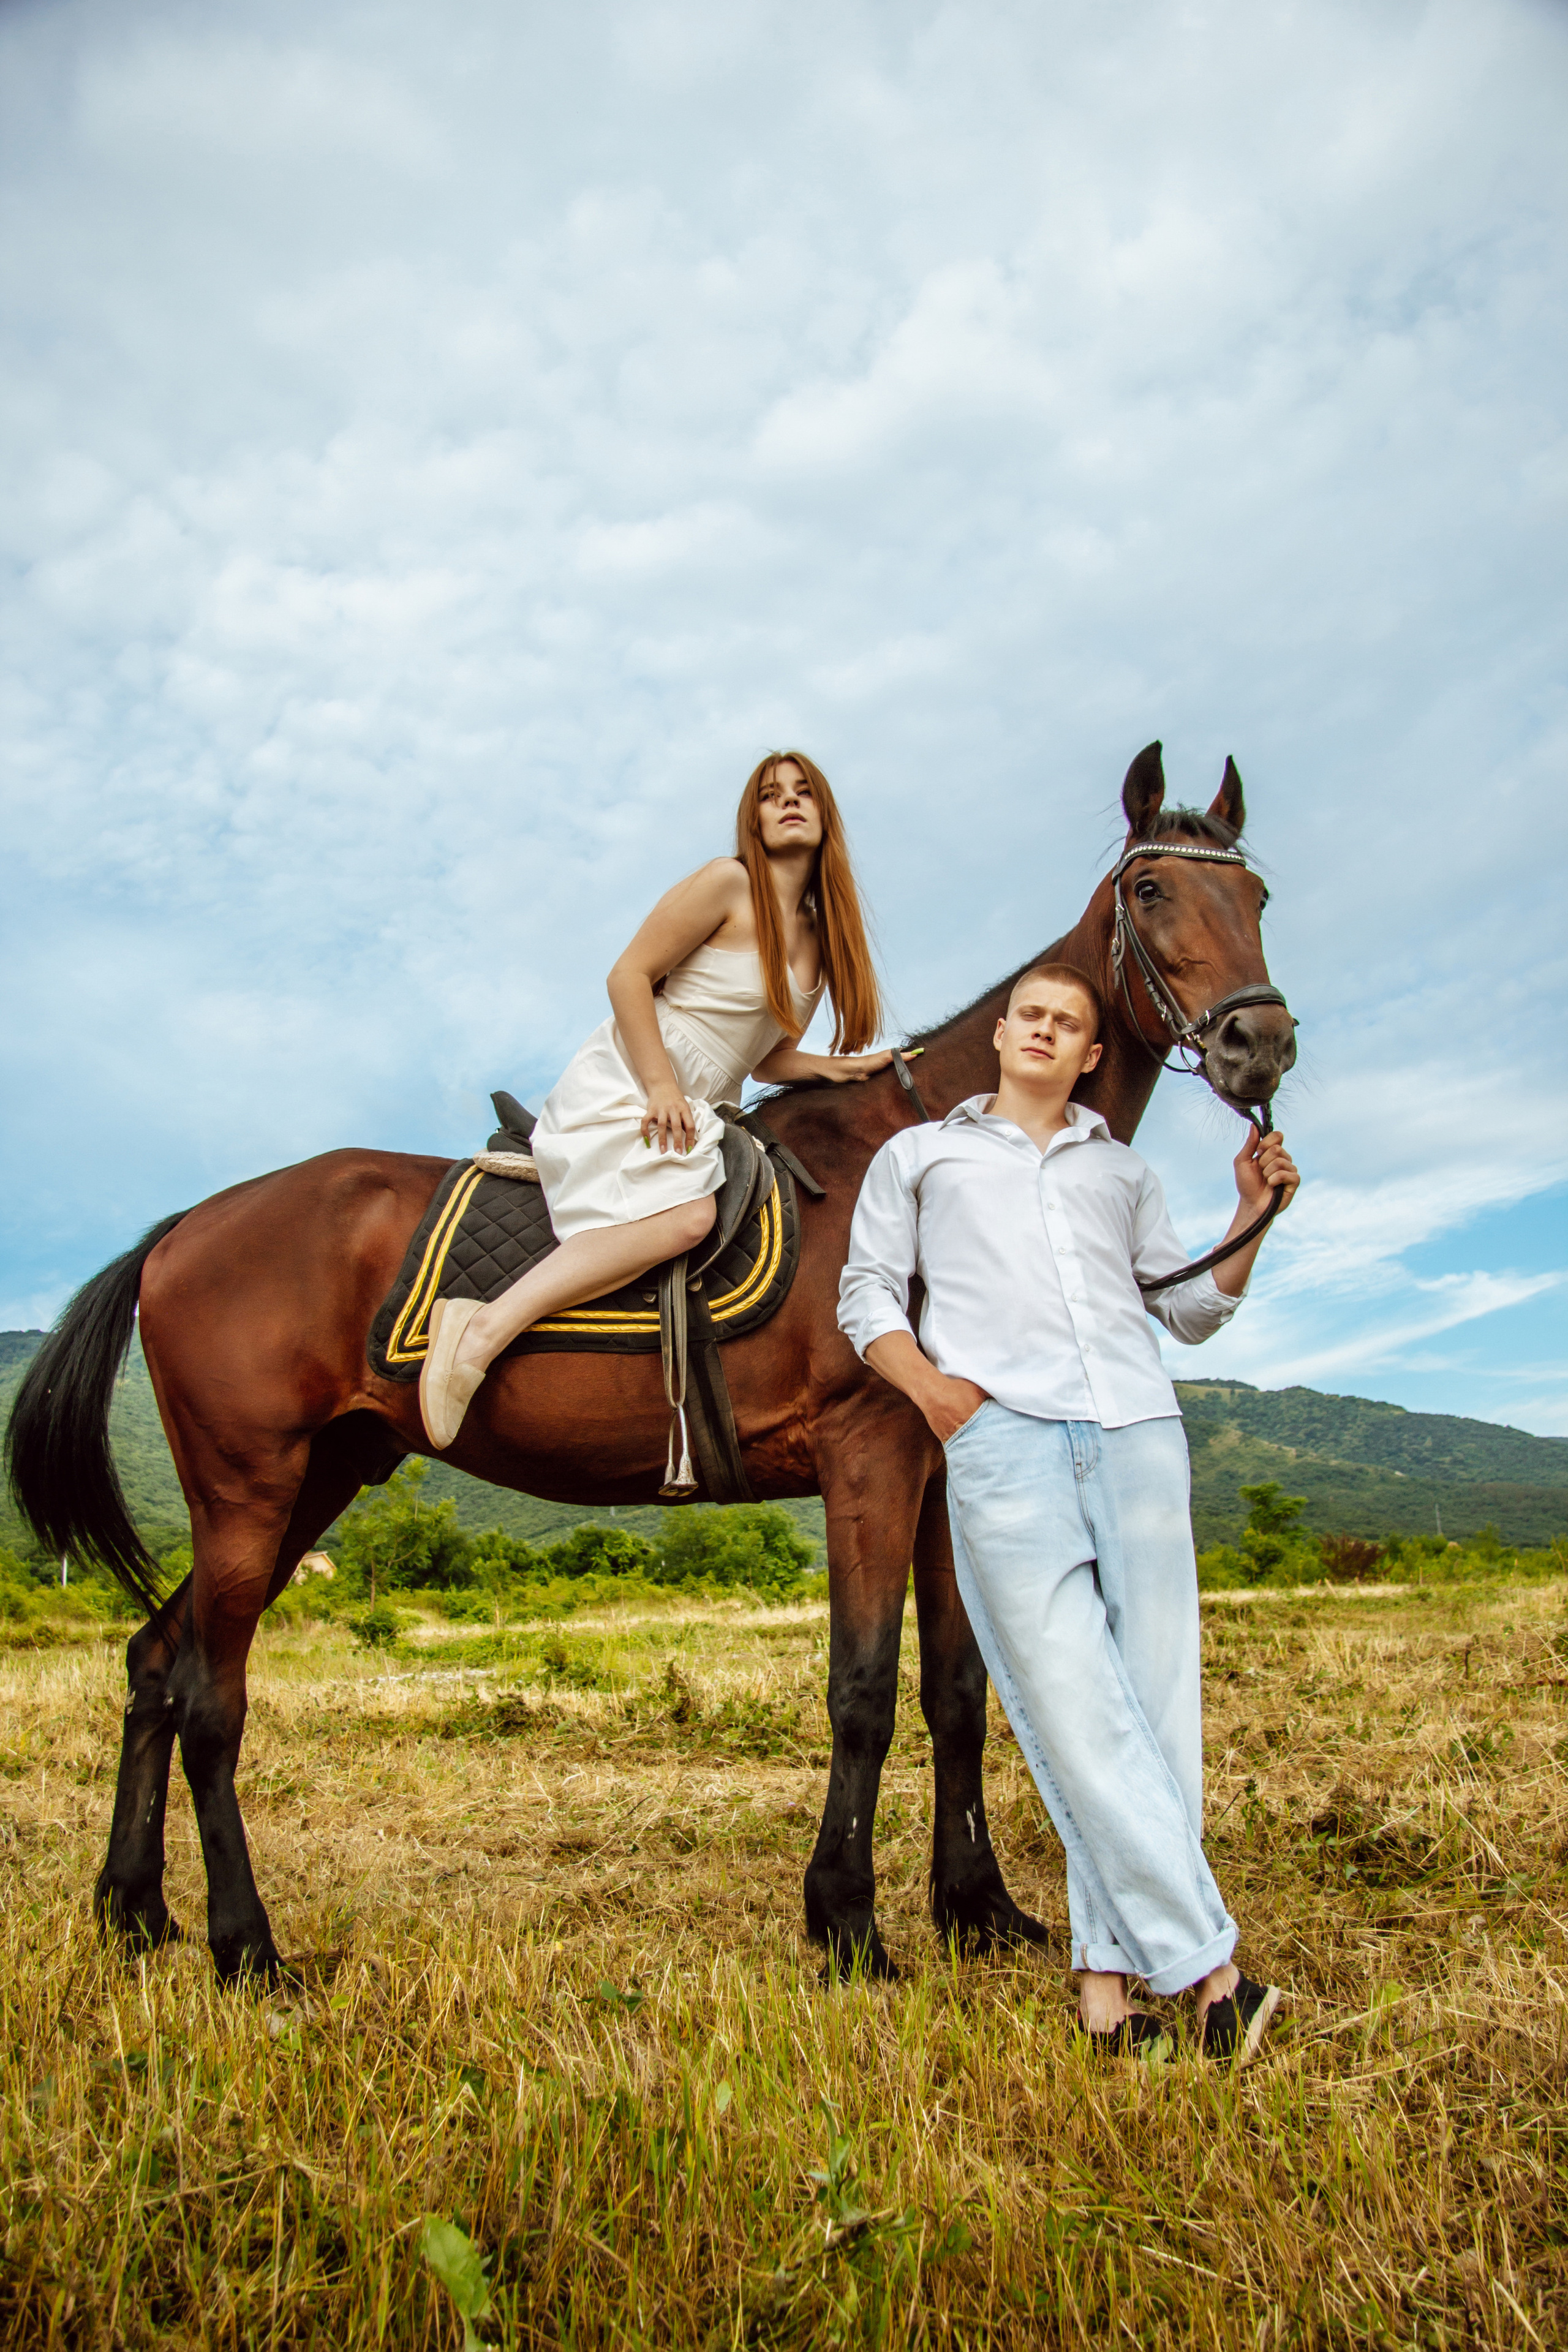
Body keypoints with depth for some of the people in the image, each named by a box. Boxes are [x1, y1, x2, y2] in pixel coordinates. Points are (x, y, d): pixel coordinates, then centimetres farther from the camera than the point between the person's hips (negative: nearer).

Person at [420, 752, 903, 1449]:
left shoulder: (818, 940, 15)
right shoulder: (729, 883, -6)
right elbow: (628, 976, -11)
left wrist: (838, 1066, 0)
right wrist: (663, 1088, -18)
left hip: (694, 1110, 8)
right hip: (626, 1084, -8)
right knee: (685, 1215, -32)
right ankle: (485, 1328, -33)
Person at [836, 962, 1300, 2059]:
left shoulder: (1124, 1172, 27)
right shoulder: (919, 1156, 21)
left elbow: (1194, 1309, 25)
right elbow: (867, 1296, 14)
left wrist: (1251, 1216, 10)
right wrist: (925, 1382, -4)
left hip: (1138, 1432, 3)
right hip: (1001, 1436, -3)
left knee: (1154, 1693, -3)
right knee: (1073, 1700, -9)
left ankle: (1110, 1970, 5)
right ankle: (1206, 1963, -4)